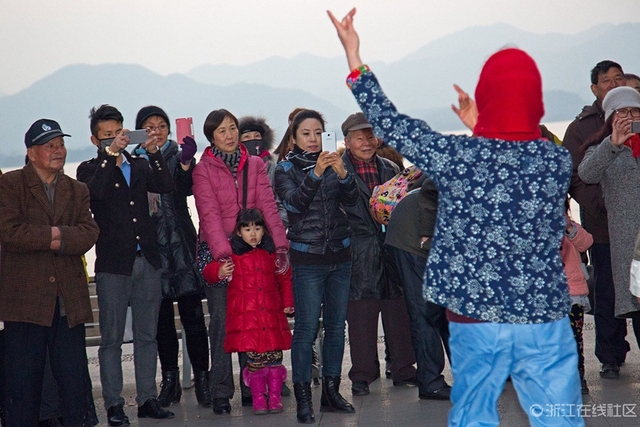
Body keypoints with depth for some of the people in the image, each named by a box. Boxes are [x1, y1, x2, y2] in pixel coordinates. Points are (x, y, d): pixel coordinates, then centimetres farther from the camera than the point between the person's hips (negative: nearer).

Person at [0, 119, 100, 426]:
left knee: (75, 383, 3)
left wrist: (58, 237, -14)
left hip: (69, 300, 3)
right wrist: (53, 236, -10)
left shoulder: (77, 191, 17)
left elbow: (89, 234, 2)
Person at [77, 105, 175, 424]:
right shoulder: (90, 170, 3)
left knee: (147, 336, 8)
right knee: (111, 339, 0)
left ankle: (148, 400, 14)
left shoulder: (139, 166, 14)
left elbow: (166, 186, -3)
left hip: (148, 261, 4)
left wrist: (154, 152, -14)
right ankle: (113, 405, 5)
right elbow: (94, 191, -19)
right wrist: (111, 153, -23)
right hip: (113, 264, -4)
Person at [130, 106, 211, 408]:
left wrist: (186, 162, -34)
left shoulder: (179, 158, 4)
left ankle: (201, 377, -1)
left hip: (180, 244, -2)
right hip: (150, 246, 2)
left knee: (192, 313, -6)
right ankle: (170, 380, 13)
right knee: (161, 316, 6)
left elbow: (186, 188, -16)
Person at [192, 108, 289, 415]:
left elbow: (268, 205, -1)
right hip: (217, 252, -3)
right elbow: (210, 214, -11)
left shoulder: (255, 165, 10)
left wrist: (280, 244, -14)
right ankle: (221, 392, 2)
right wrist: (223, 252, -25)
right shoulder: (203, 170, 0)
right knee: (221, 320, -3)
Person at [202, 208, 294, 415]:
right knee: (254, 358, -4)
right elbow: (208, 271, 0)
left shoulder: (272, 251, 11)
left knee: (275, 357, 2)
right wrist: (218, 272, -22)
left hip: (272, 314, 3)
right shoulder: (232, 253, 1)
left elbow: (285, 278, 19)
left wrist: (287, 302, 12)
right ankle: (258, 397, 9)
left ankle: (275, 396, 13)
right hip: (245, 316, -3)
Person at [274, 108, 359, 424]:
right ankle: (303, 400, -5)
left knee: (336, 325, 8)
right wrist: (316, 173, -28)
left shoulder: (332, 164, 8)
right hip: (307, 258, -4)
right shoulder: (286, 169, 1)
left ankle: (331, 392, 18)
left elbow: (351, 200, -5)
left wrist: (343, 174, -23)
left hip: (340, 255, 4)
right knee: (306, 328, -8)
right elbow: (295, 203, -16)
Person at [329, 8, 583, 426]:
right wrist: (479, 130, 21)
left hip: (475, 319, 0)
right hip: (545, 319, 0)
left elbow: (388, 122, 2)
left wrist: (354, 56, 10)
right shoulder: (560, 160, -5)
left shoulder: (455, 155, -10)